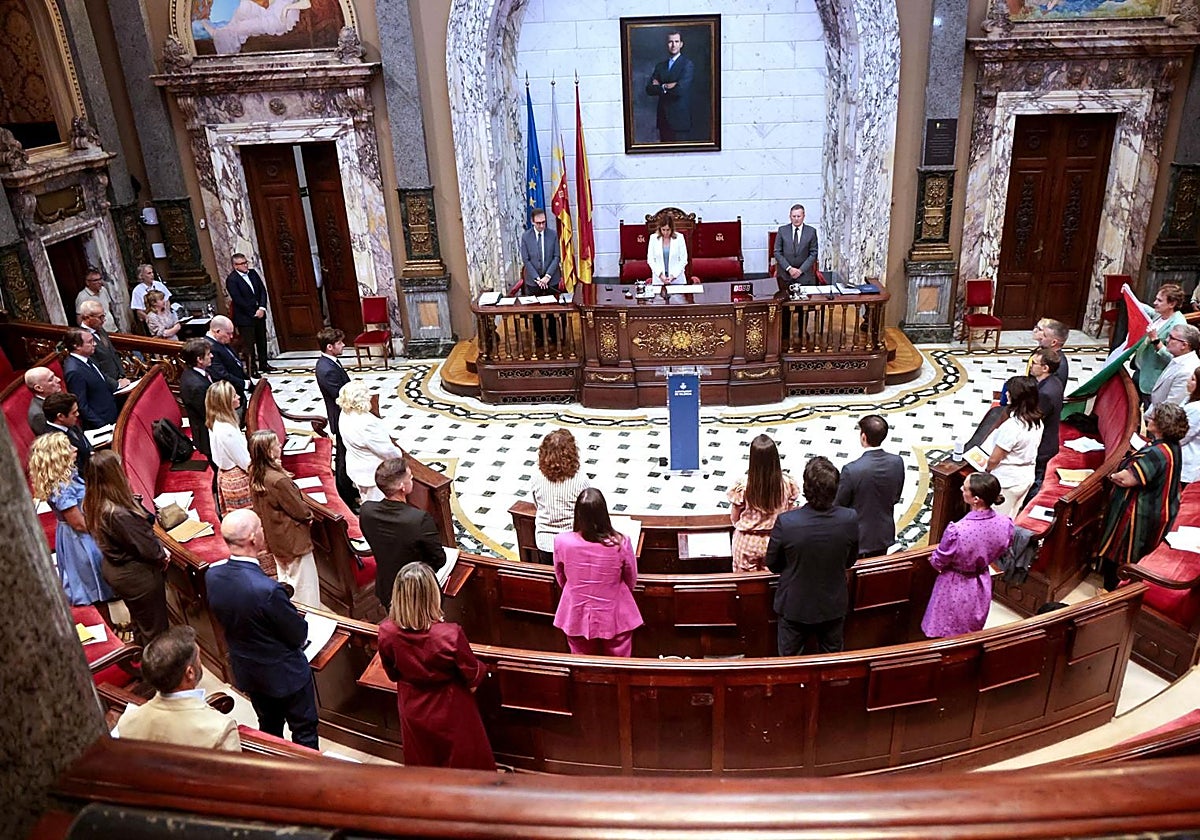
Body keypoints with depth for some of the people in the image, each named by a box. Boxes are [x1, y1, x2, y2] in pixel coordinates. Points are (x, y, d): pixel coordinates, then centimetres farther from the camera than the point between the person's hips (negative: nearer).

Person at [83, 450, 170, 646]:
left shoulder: (92, 503, -10)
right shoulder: (118, 514, -37)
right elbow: (146, 547, -25)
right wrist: (162, 554, -7)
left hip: (113, 569, 9)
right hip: (137, 575, -9)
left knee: (140, 622, 30)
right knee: (155, 629, 13)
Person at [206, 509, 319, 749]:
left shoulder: (212, 575, -17)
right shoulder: (268, 590, -37)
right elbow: (299, 636, -22)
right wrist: (299, 618, 0)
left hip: (246, 671, 7)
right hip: (283, 673, -7)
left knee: (269, 728, 28)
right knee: (304, 729, 17)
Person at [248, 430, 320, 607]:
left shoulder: (255, 476, -5)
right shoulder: (279, 480, -31)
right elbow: (299, 509, -20)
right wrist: (309, 515, 0)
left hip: (275, 538, 9)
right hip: (293, 539, -9)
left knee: (285, 580, 24)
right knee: (303, 581, 5)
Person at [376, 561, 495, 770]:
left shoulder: (386, 633, -25)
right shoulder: (450, 635, -36)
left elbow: (392, 674, -5)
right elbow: (473, 674, -19)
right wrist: (481, 671, 5)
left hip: (412, 709, 3)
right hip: (450, 710, -3)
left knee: (422, 764, 29)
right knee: (465, 760, 23)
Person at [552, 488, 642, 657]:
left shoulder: (562, 542, -22)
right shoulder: (620, 543, -25)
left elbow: (561, 579, -1)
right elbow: (631, 581, -6)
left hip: (577, 617, 1)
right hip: (614, 617, -1)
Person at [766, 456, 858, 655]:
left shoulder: (785, 522, -30)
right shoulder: (849, 519, -23)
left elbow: (772, 564, -12)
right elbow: (850, 561, -4)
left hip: (794, 607, -2)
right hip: (834, 606, 2)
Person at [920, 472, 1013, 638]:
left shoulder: (957, 530, -37)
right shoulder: (1005, 524, -21)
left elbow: (938, 563, -18)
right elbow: (998, 554, 0)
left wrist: (932, 559, 5)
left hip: (955, 588, -5)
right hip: (982, 586, 5)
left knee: (944, 637, 19)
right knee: (972, 635, 29)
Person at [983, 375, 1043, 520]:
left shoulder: (1011, 426, -29)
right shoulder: (1037, 422, -4)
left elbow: (994, 459, -21)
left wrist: (986, 470, 0)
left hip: (1007, 482, -8)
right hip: (1027, 478, 8)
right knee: (1008, 520, 22)